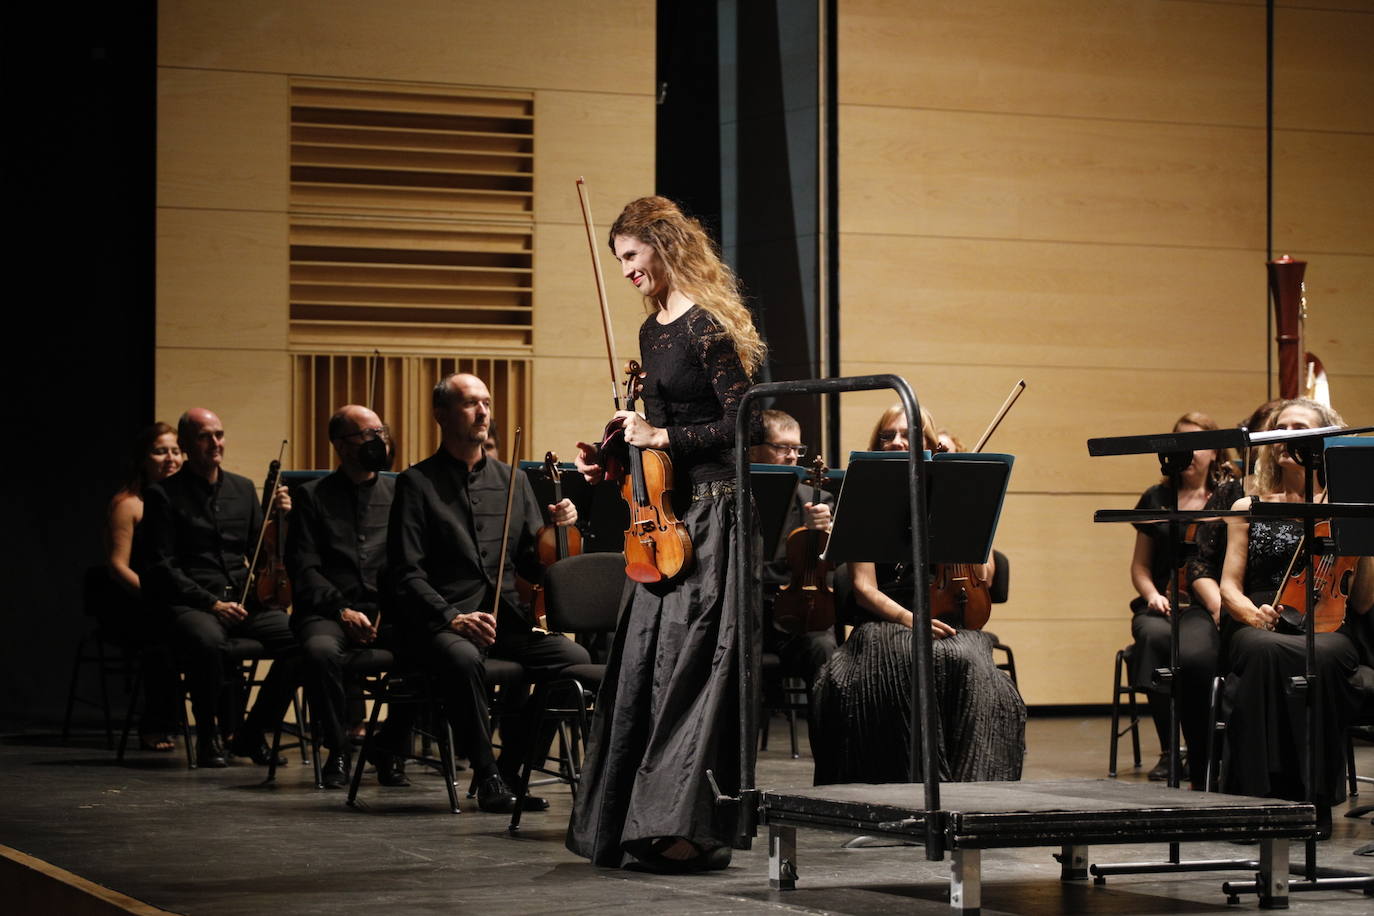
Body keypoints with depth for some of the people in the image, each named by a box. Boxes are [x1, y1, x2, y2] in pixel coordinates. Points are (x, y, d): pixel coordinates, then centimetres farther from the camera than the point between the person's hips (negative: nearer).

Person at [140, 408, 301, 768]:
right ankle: (207, 738, -16)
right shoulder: (163, 495, 2)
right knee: (209, 642, -40)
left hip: (243, 599, 5)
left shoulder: (243, 489, 17)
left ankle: (251, 734, -7)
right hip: (190, 603, -5)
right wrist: (212, 602, -16)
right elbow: (162, 567, -5)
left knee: (298, 638, -25)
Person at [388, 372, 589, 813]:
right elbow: (408, 575, -5)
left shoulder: (512, 480, 17)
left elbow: (533, 566, 16)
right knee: (463, 658, -38)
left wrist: (557, 529, -5)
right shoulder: (417, 484, 3)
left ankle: (511, 769, -8)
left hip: (507, 619, 5)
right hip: (441, 622, -5)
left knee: (575, 658, -22)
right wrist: (453, 618, -21)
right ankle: (488, 777, -22)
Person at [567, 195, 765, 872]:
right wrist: (613, 461, 8)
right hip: (664, 516, 9)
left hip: (710, 516, -9)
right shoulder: (652, 329, 15)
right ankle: (625, 820, 14)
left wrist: (661, 437, -16)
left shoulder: (708, 326, -12)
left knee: (691, 664, -9)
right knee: (641, 663, 8)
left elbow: (743, 426, -15)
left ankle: (686, 825, -6)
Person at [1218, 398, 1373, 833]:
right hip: (1258, 630, 1)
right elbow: (1229, 587, 9)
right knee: (1265, 651, -38)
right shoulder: (1248, 508, 18)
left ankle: (1316, 801, -31)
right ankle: (1258, 796, -36)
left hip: (1327, 629, -1)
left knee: (1321, 657, -39)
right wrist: (1253, 614, -14)